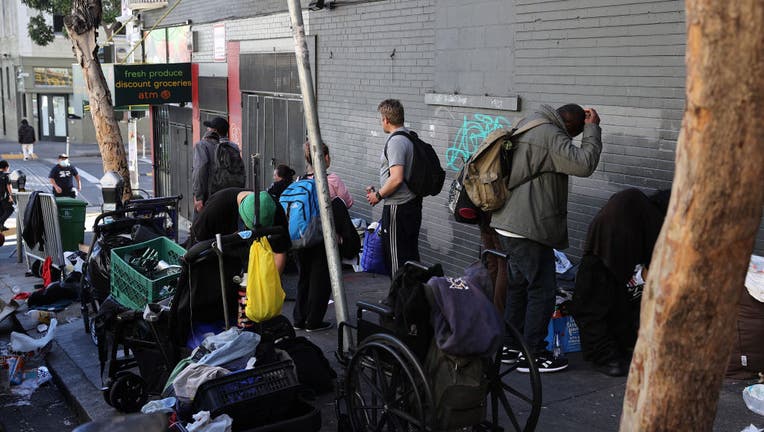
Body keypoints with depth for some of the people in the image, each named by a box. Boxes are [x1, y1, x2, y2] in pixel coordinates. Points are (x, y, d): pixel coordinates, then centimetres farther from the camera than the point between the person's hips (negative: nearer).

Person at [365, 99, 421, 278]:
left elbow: (396, 178, -26)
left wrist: (378, 195, -11)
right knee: (411, 253, 17)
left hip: (398, 208, -10)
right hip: (413, 203, 10)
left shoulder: (396, 142, -18)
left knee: (397, 258, 0)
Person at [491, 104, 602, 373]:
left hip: (507, 224, 10)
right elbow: (584, 164, -22)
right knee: (542, 289, -2)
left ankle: (510, 346, 26)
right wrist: (592, 128, -11)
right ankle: (532, 354, 4)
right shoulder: (551, 135, -16)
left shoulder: (525, 124, 14)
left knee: (518, 285, 18)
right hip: (528, 229, -10)